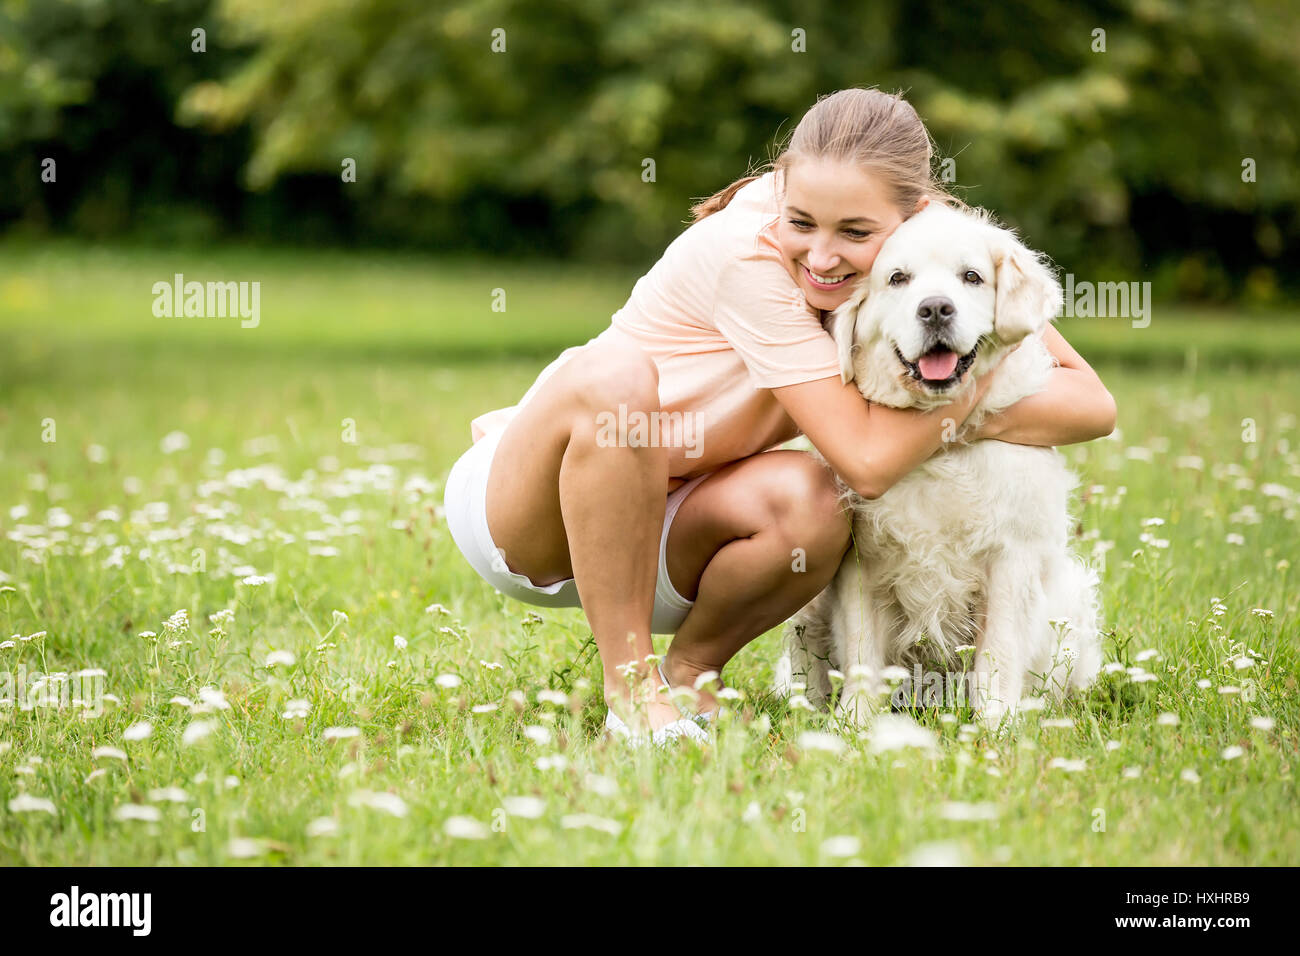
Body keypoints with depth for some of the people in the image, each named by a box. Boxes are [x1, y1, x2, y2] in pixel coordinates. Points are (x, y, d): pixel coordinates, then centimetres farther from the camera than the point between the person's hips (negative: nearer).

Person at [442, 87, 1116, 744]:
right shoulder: (747, 252, -28)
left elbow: (1094, 405, -14)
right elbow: (867, 461, -31)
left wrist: (968, 416, -28)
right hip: (518, 513, -4)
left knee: (807, 504, -29)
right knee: (615, 371, -36)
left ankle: (690, 670, 0)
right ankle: (629, 686, -22)